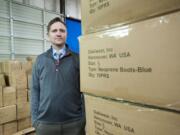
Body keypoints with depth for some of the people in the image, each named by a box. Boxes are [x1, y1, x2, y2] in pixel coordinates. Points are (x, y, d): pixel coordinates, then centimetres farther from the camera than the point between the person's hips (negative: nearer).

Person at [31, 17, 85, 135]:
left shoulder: (77, 59, -2)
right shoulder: (40, 60, 4)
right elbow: (35, 90, 4)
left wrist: (84, 117, -4)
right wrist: (35, 118, 1)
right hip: (45, 123, 2)